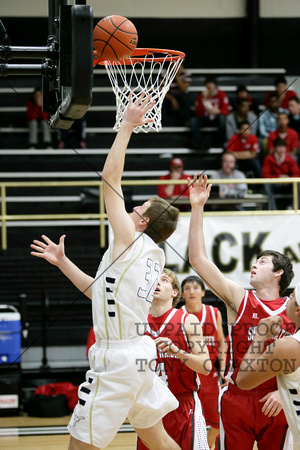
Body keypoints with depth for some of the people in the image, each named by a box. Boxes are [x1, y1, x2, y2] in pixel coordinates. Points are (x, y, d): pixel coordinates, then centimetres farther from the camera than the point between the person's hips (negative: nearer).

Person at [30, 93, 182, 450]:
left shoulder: (130, 242, -13)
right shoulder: (153, 256, 12)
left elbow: (110, 175, -14)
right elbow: (102, 292, 22)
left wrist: (127, 125, -9)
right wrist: (63, 262, 21)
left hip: (118, 360, -10)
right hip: (137, 353, 10)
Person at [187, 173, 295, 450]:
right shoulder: (238, 298, 4)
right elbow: (197, 259, -2)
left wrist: (283, 391, -12)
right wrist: (197, 208, -6)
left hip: (275, 403, 0)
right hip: (237, 399, 0)